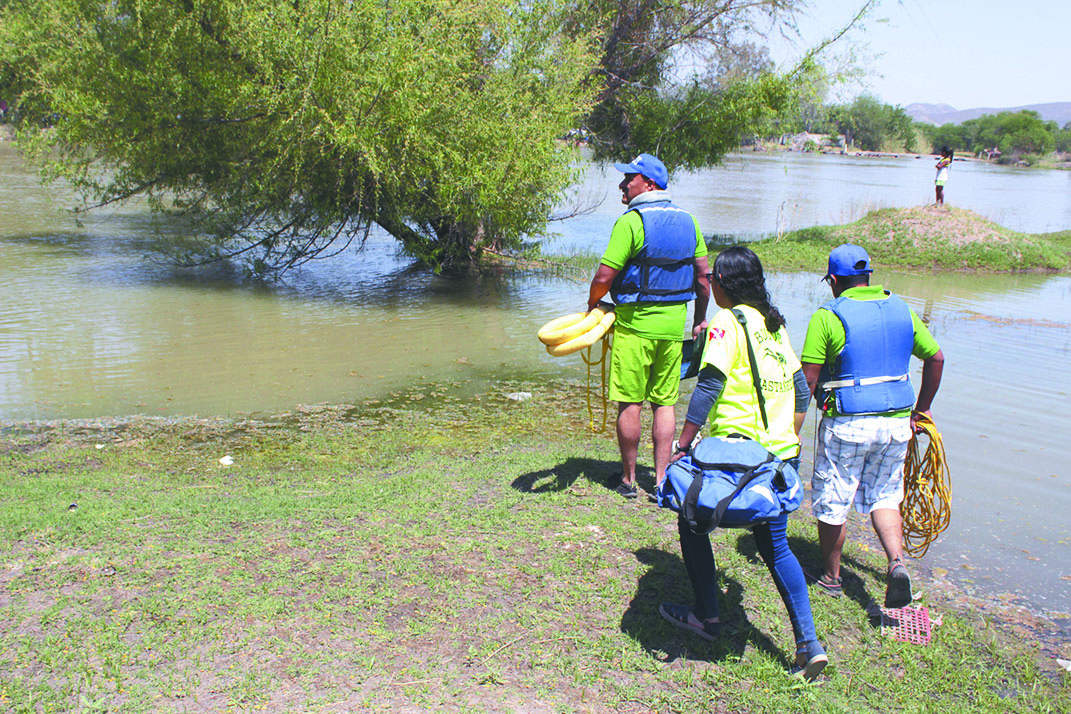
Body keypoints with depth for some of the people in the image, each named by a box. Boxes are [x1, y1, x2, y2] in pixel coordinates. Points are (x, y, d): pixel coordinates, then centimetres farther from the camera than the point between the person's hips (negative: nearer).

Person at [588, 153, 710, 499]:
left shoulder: (631, 221, -12)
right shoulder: (687, 220, 8)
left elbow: (604, 276, -14)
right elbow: (703, 275, 11)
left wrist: (592, 305, 4)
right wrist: (700, 318, 21)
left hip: (636, 322, -6)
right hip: (674, 322, 6)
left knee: (630, 403, 5)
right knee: (665, 402, 11)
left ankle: (628, 479, 15)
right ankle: (661, 480, 13)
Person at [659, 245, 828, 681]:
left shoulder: (728, 322, -10)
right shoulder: (775, 325, 13)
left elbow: (708, 387, -18)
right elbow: (801, 390, 17)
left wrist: (683, 446, -16)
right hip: (781, 454, 7)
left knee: (693, 523, 15)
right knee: (775, 546, 15)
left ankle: (707, 617, 21)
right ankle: (808, 642, 9)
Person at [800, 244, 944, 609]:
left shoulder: (827, 317, -9)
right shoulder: (901, 311, 7)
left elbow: (807, 380, -11)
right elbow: (936, 359, 12)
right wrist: (921, 409, 22)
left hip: (846, 425, -5)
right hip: (896, 422, 5)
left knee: (832, 504, 11)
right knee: (883, 497, 19)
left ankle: (830, 576, 24)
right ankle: (897, 562, -2)